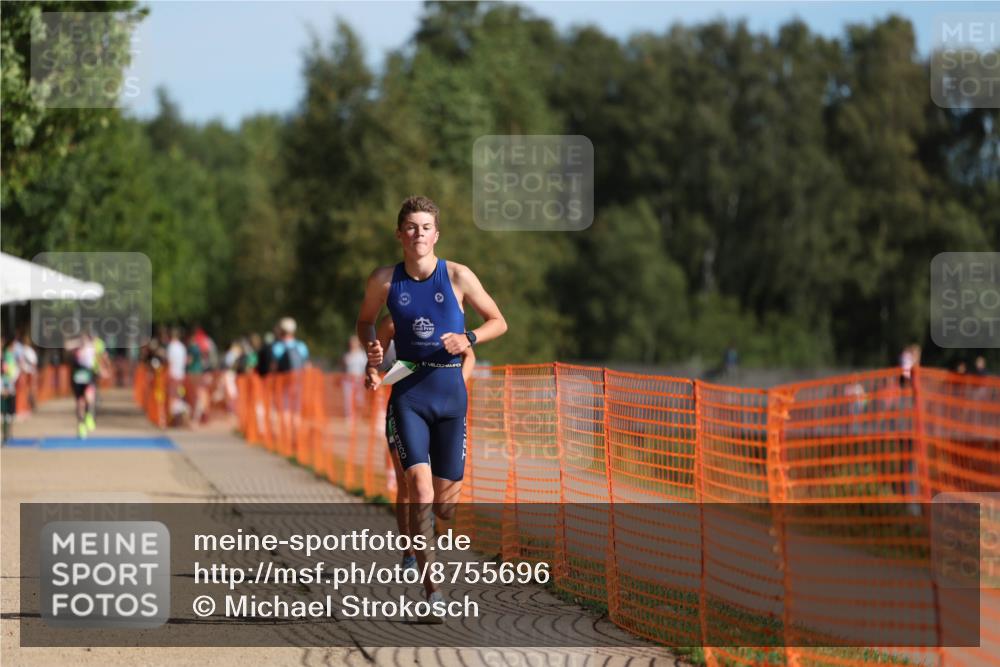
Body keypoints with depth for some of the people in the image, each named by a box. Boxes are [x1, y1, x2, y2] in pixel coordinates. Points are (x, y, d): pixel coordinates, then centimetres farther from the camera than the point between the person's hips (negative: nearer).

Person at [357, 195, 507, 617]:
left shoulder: (457, 276, -3)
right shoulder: (384, 281, 0)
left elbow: (498, 322, 6)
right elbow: (365, 322, 18)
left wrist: (468, 339, -12)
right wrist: (372, 353, -2)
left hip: (449, 390, 1)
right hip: (407, 392, 0)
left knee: (444, 502, 4)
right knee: (420, 490, -18)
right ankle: (430, 589, -14)